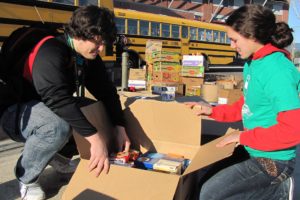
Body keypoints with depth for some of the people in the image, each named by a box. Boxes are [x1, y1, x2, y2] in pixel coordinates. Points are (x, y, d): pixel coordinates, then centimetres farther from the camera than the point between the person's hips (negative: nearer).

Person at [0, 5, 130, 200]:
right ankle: (26, 178, -10)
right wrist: (96, 138, -46)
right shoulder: (51, 52, -29)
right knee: (58, 125, -36)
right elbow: (58, 98, -42)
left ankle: (58, 154, 9)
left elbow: (107, 91, -2)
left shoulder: (89, 57, -4)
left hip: (51, 108, 8)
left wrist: (120, 128, -13)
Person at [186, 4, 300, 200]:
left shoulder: (278, 70, -25)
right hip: (256, 152, 9)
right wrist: (213, 111, 9)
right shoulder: (252, 63, 3)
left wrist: (243, 137, -22)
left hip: (273, 160, -9)